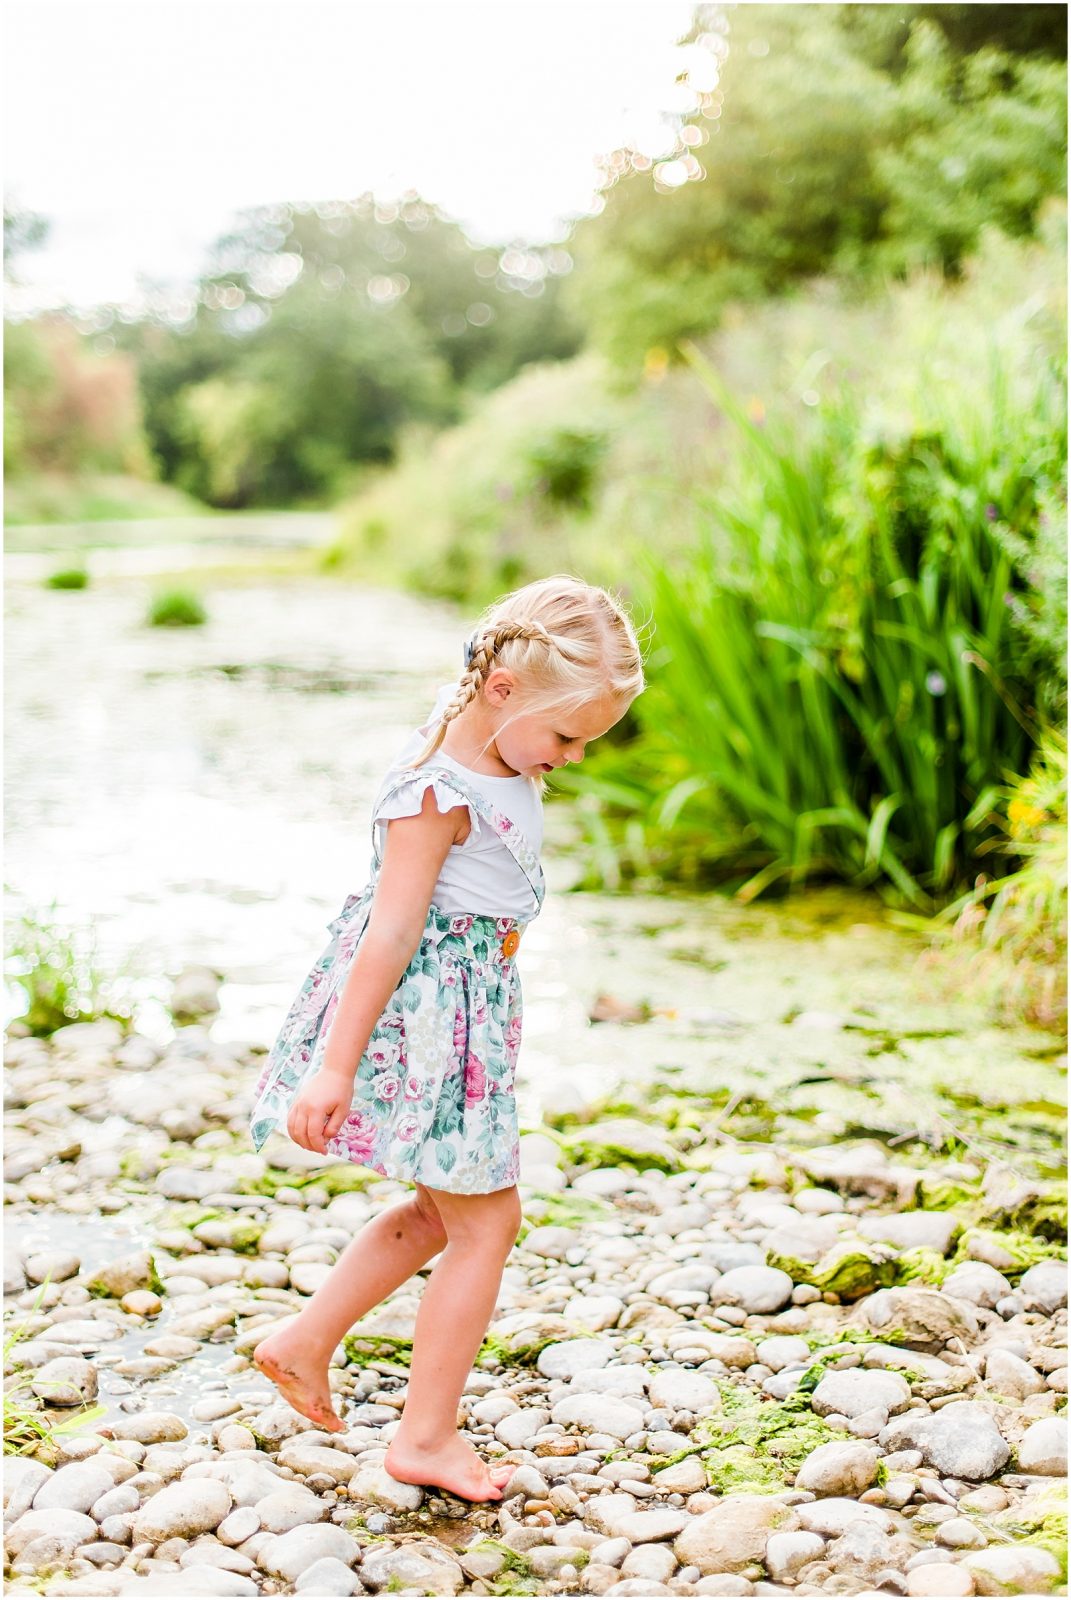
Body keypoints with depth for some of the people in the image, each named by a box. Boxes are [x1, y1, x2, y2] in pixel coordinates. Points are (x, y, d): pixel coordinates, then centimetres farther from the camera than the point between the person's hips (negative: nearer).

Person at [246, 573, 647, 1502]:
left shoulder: (499, 761, 5)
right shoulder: (440, 790, -24)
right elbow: (391, 932, -26)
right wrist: (336, 1067, -24)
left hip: (467, 1011, 10)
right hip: (423, 1015, -10)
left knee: (445, 1211, 20)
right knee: (486, 1221, 0)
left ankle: (303, 1344, 30)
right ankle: (427, 1439, 11)